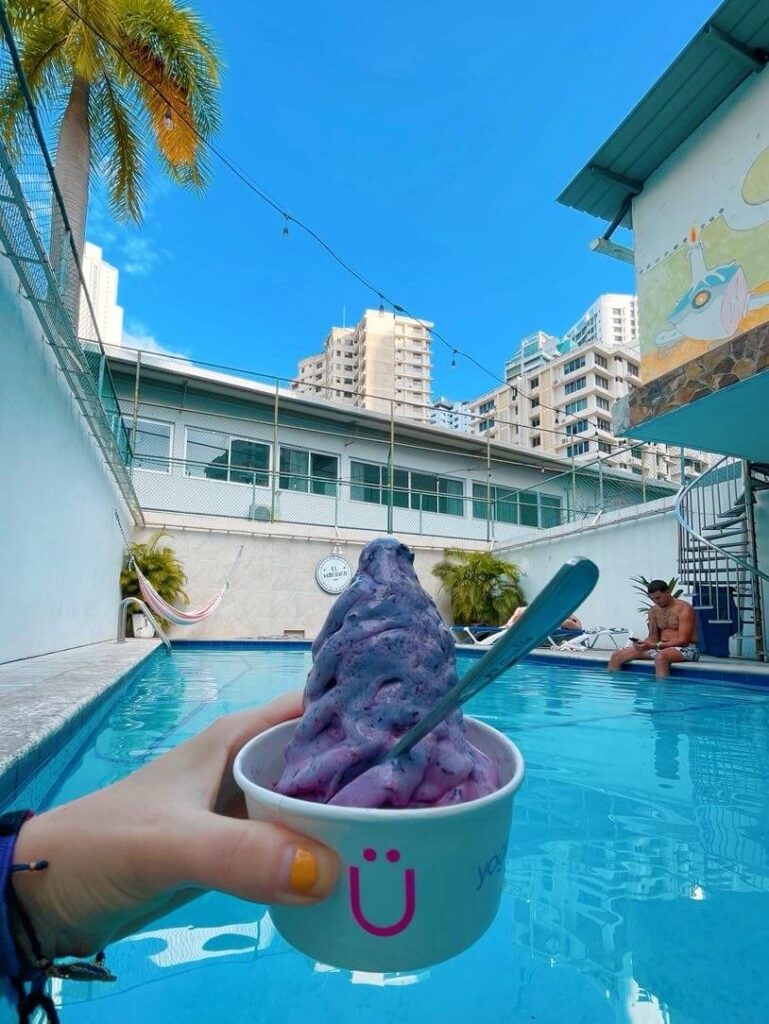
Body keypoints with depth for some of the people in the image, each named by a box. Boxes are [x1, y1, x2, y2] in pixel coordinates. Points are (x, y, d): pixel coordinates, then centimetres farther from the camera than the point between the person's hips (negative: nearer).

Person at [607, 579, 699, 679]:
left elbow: (683, 640, -19)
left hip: (686, 649, -7)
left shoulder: (684, 609, -12)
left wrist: (654, 646, -27)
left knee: (661, 657, -43)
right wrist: (644, 643, -14)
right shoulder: (654, 610, 8)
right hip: (661, 648, 7)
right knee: (617, 655, -6)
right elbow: (653, 636, 10)